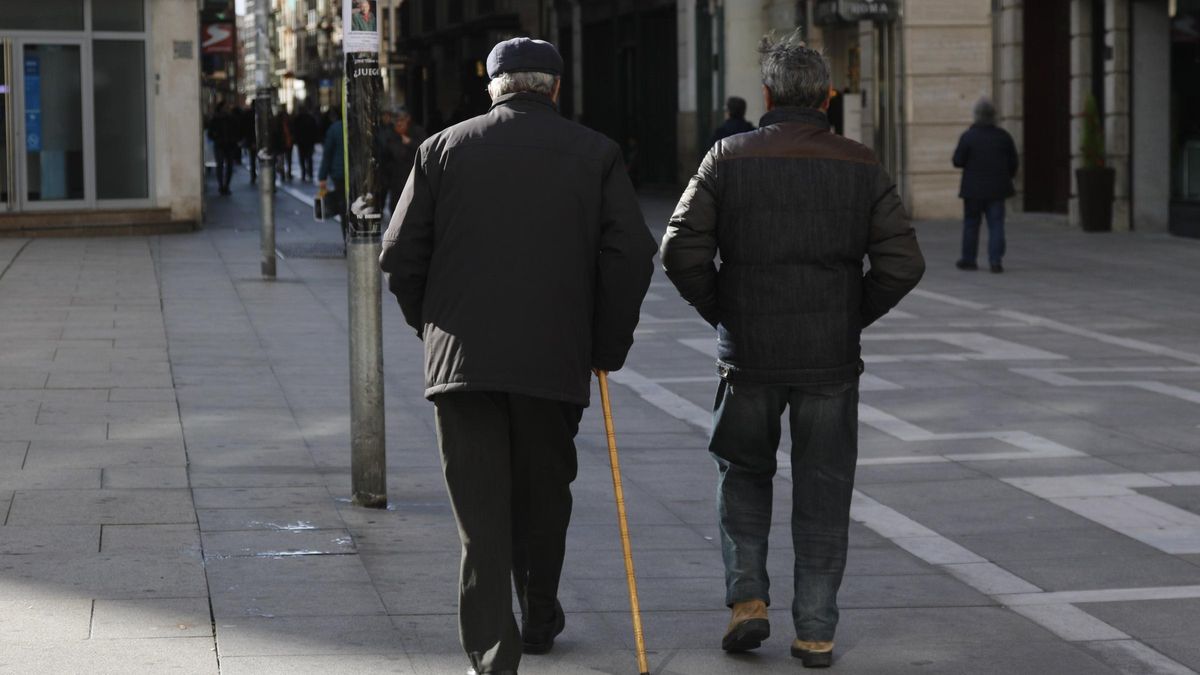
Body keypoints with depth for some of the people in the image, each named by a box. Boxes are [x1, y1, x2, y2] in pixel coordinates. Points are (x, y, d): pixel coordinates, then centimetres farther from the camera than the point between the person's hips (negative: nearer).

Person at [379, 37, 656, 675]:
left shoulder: (443, 148, 5)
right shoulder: (595, 153, 4)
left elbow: (401, 254, 3)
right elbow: (630, 255, -3)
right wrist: (606, 346, 7)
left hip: (461, 358, 0)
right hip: (556, 359, 1)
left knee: (481, 511, 0)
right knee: (544, 496, 19)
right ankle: (539, 621, 35)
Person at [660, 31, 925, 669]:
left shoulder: (729, 157, -4)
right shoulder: (859, 165, 0)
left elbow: (681, 250, -10)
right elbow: (902, 262, -6)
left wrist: (722, 312, 3)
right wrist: (853, 317, 7)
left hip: (748, 353, 0)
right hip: (832, 356, 1)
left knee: (743, 474, 20)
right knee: (823, 493, 9)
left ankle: (746, 598, 7)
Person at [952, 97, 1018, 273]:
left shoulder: (968, 136, -10)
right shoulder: (1003, 137, 0)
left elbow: (958, 161, -10)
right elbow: (1013, 163, 5)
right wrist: (1006, 178, 20)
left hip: (974, 188, -2)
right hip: (997, 188, 2)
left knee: (971, 224, 10)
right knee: (996, 224, 2)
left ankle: (968, 260, 17)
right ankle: (996, 261, -6)